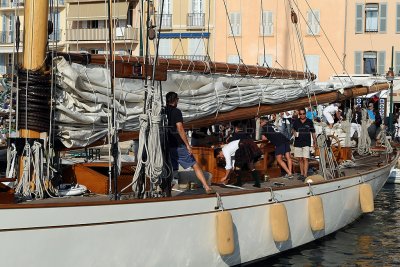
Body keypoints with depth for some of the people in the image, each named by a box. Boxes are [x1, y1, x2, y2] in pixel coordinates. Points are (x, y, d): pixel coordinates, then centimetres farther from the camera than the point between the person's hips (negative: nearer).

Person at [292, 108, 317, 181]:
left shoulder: (309, 122, 1)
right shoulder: (296, 122, 5)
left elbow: (313, 133, 8)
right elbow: (293, 129, 19)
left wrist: (315, 142, 8)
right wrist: (295, 133, -5)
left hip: (306, 143, -3)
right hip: (298, 143, 3)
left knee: (305, 159, -10)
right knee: (300, 159, 9)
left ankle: (305, 175, -12)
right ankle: (301, 174, 18)